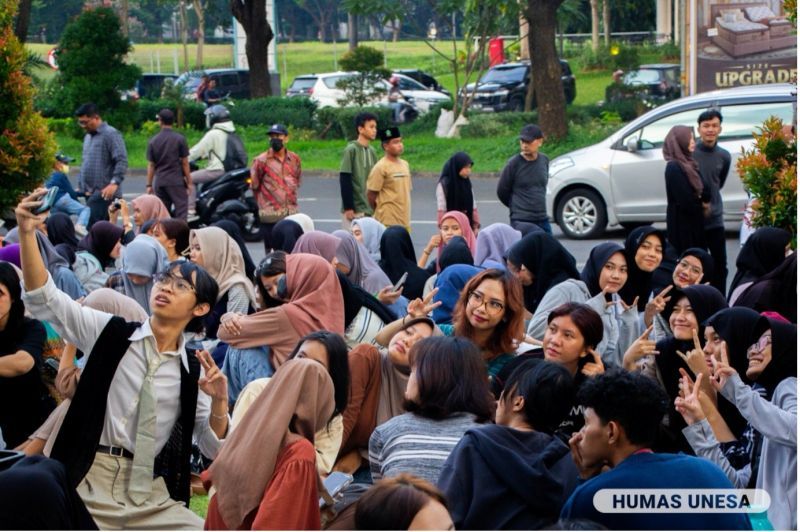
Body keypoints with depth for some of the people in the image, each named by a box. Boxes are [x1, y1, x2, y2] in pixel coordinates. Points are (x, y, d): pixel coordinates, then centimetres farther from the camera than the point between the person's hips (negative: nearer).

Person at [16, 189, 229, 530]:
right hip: (87, 485, -2)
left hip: (152, 497, 2)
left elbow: (213, 449, 8)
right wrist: (26, 233, -17)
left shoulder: (193, 372, 8)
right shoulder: (109, 333, 5)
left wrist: (219, 404, -11)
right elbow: (43, 298, -4)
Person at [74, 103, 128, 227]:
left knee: (91, 227, -18)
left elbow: (122, 161, -16)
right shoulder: (88, 137, 20)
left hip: (104, 193, -8)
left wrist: (114, 183, -25)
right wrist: (80, 186, 21)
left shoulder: (111, 134, -7)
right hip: (90, 192, 8)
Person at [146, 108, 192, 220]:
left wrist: (149, 185, 11)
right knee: (181, 211, -4)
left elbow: (151, 165, 5)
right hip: (177, 181, -4)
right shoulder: (180, 139, -6)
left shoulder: (153, 141, 4)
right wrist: (189, 182, 3)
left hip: (159, 182, 4)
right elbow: (185, 163, -5)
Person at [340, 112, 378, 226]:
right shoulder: (351, 150, -10)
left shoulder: (372, 151, 11)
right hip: (354, 210, -7)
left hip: (370, 209, 7)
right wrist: (348, 208, -16)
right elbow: (344, 181, -13)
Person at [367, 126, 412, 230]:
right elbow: (371, 195, -9)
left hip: (404, 221, 8)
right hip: (388, 222, -8)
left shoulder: (404, 164, 14)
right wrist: (380, 213, 2)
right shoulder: (380, 167, -10)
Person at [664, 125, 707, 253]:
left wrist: (704, 199, -8)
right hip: (682, 224, -9)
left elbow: (701, 190, 12)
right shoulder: (674, 168, -16)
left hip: (693, 222, 9)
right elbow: (685, 201, -18)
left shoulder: (687, 163, 12)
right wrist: (701, 205, -1)